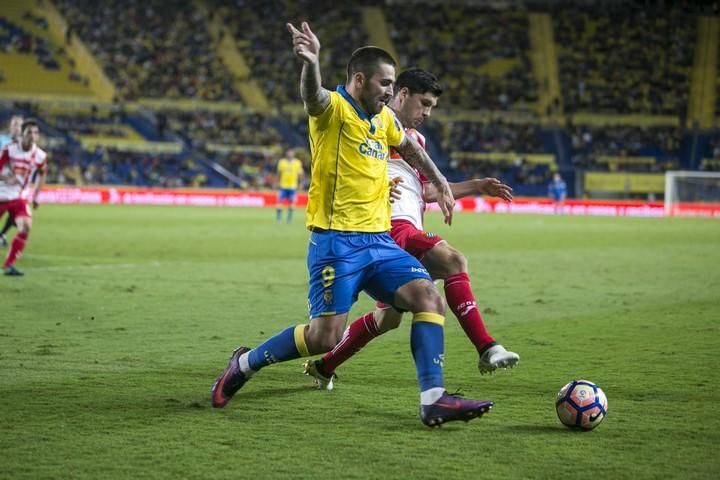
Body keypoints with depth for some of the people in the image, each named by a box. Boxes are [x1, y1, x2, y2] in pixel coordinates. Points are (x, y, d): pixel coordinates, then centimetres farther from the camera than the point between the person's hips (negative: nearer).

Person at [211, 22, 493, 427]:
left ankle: (433, 400, -11)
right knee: (325, 337, -10)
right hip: (337, 241, -7)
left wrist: (440, 183, 34)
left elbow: (410, 148, 37)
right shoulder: (334, 108, -9)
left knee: (430, 299, -10)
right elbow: (313, 96, -35)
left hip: (379, 239, 7)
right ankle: (245, 363, 13)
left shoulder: (385, 118, 14)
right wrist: (311, 63, -56)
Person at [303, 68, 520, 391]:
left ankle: (323, 367, 27)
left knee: (389, 316, 12)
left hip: (409, 231, 10)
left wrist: (476, 187, 24)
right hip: (391, 224, -10)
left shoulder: (416, 139, 28)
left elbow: (425, 191, 31)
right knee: (453, 261, -26)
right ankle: (486, 348, -33)